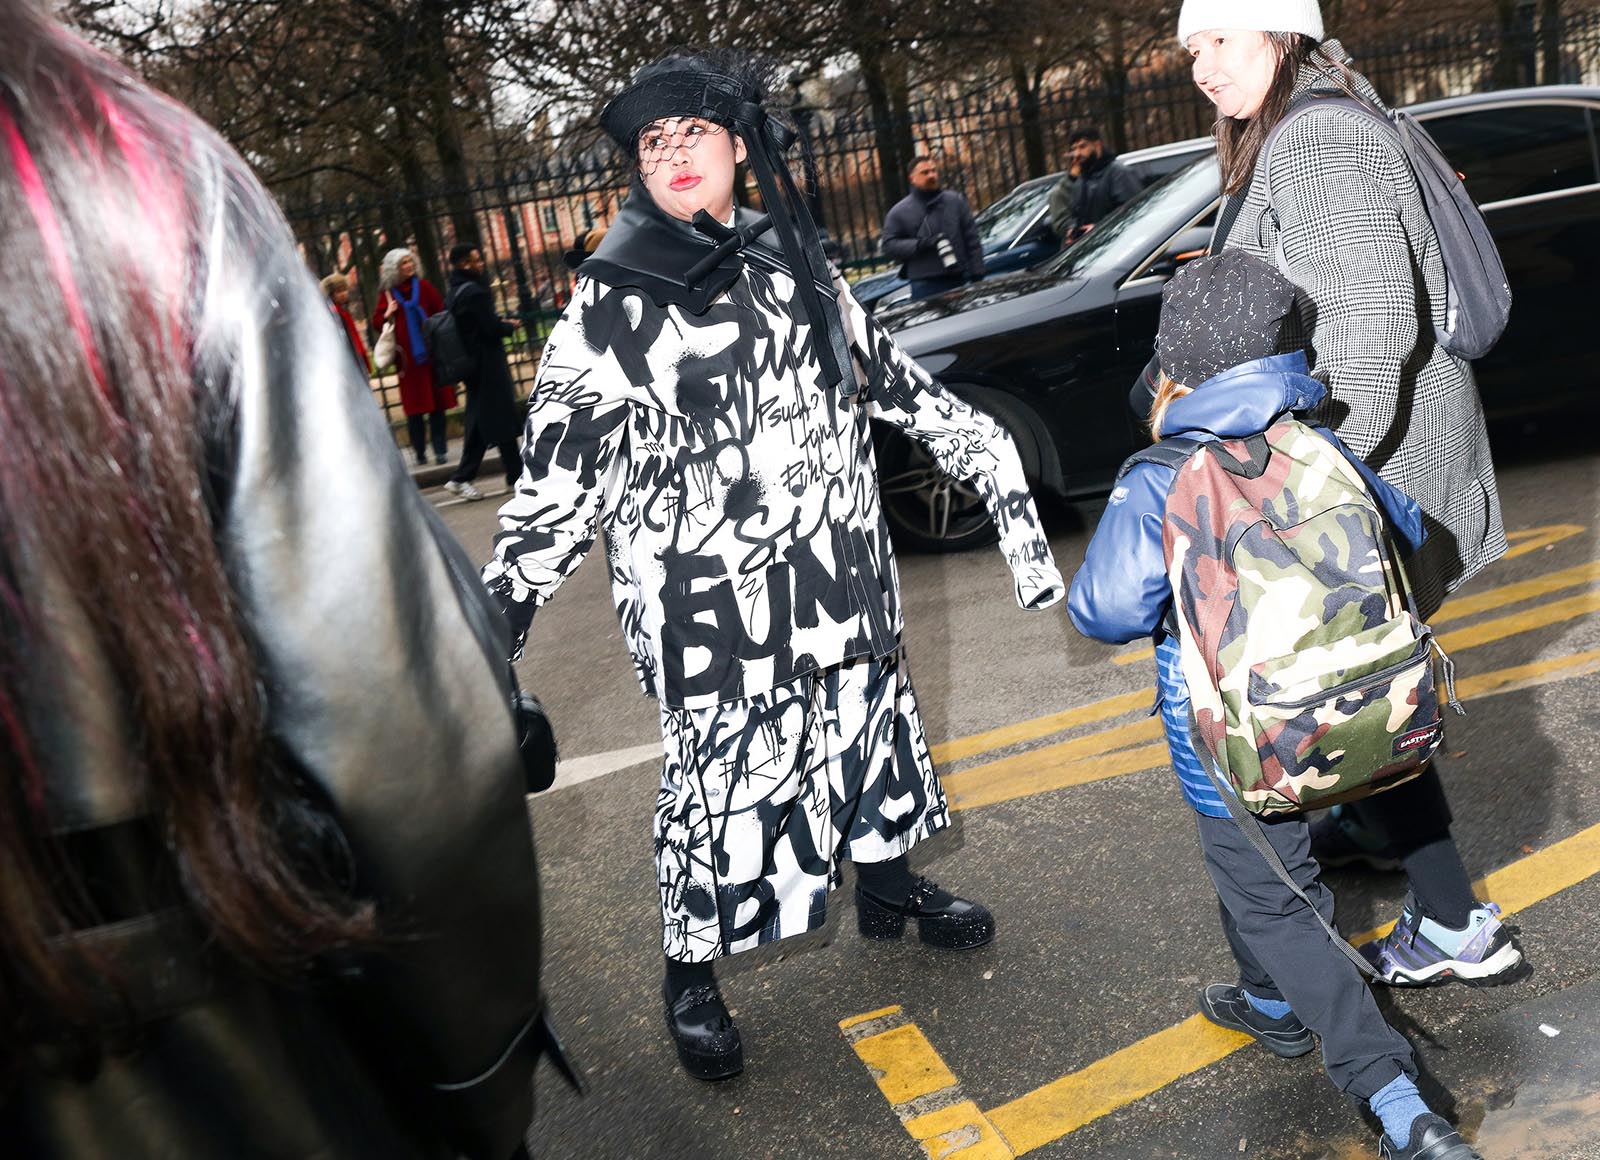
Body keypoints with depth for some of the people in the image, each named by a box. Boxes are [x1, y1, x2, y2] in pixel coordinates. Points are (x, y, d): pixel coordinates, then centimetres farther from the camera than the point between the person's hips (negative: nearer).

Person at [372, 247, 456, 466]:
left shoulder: (423, 286, 7)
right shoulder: (388, 294, 6)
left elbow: (441, 312, 4)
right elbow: (377, 324, 6)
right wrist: (387, 314, -13)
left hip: (432, 354, 1)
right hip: (408, 357, 0)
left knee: (437, 405, 0)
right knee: (414, 409, 0)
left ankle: (440, 450, 5)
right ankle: (420, 453, 8)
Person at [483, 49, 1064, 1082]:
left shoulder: (796, 270, 8)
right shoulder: (611, 311, -8)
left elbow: (896, 383, 16)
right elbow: (556, 479, -10)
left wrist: (996, 467, 16)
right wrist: (499, 612, -16)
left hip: (840, 583, 6)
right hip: (712, 606, -5)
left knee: (876, 728, 19)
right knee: (721, 777, -1)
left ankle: (887, 886, 46)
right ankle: (691, 975, 24)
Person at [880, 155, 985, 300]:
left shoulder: (956, 200, 10)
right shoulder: (899, 211, 4)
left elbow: (972, 239, 9)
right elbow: (888, 245, -3)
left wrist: (977, 273, 2)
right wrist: (921, 244, -15)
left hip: (959, 280, 3)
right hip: (925, 286, -3)